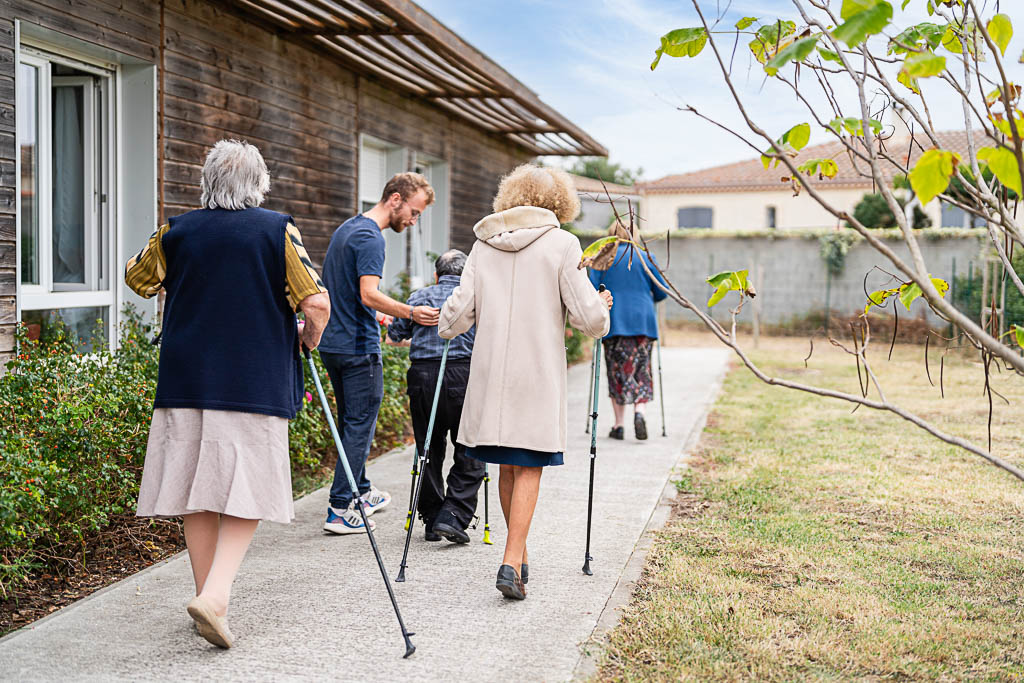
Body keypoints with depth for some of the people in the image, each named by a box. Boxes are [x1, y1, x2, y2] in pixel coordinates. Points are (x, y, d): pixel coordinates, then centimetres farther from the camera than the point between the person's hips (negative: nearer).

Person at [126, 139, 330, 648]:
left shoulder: (176, 232, 5)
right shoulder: (278, 230, -3)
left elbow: (137, 278, 22)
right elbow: (317, 304, -9)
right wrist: (307, 341, 10)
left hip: (187, 379, 3)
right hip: (256, 381, -3)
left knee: (197, 493, 11)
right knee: (247, 492, 3)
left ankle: (208, 596, 18)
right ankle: (215, 596, -12)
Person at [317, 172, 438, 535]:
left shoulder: (347, 228, 16)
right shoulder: (370, 236, -15)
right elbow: (369, 294, -25)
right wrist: (411, 313, -27)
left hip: (333, 342, 10)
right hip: (359, 347, -10)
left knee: (352, 421, 19)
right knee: (360, 425, -2)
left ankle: (361, 492, 32)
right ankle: (340, 511, 0)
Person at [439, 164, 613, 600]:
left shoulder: (484, 244, 7)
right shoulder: (561, 244, -4)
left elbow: (459, 311, 4)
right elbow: (589, 317, -9)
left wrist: (445, 328, 26)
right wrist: (602, 307, 14)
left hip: (490, 372, 4)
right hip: (537, 373, -4)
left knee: (507, 466, 15)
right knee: (529, 467, 1)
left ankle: (519, 556, 27)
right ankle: (512, 563, -9)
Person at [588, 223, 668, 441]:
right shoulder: (645, 256, 6)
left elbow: (592, 290, -3)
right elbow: (662, 292, 7)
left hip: (614, 322, -1)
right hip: (643, 321, 1)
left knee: (617, 371, 5)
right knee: (642, 370, 9)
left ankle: (619, 424, 4)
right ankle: (639, 411, -14)